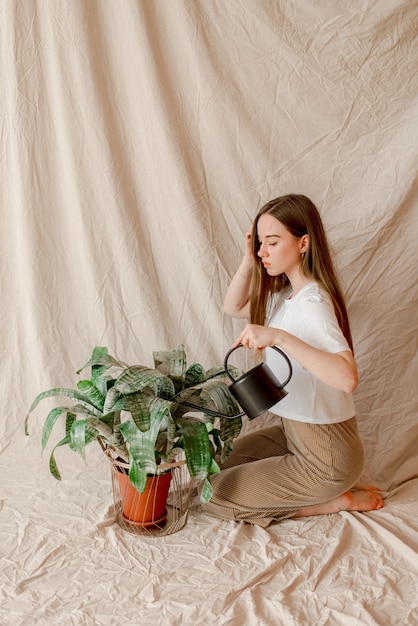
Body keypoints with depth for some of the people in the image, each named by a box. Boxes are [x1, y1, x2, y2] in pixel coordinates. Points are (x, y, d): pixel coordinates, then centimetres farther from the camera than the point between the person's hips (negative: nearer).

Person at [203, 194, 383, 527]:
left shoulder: (312, 303, -27)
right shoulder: (286, 294, 1)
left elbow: (347, 377, -42)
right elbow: (233, 307, 13)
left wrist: (279, 336, -47)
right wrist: (249, 261, -3)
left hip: (325, 454, -9)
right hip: (294, 430, 9)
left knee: (213, 494, -5)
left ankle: (334, 500, 4)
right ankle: (331, 489, 16)